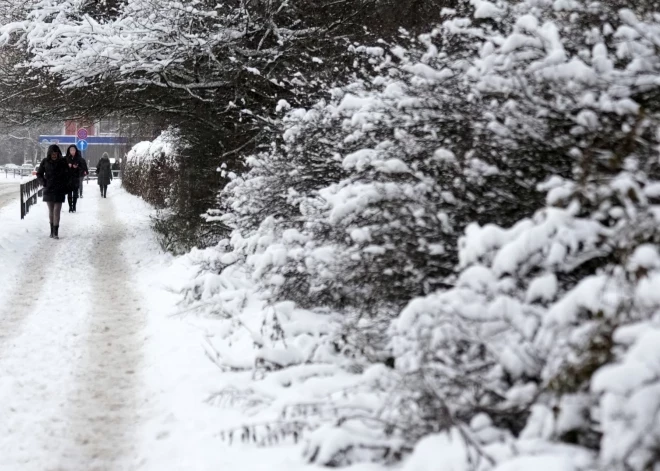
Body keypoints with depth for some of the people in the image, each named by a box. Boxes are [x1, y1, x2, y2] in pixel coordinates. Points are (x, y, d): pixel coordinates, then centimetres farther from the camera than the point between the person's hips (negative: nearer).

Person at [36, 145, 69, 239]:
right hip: (48, 189, 2)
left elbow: (67, 174, 7)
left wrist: (65, 185, -1)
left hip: (59, 190, -2)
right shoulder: (45, 162, 0)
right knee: (51, 211, 10)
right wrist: (43, 183, -2)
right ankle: (52, 230, 18)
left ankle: (56, 232, -11)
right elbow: (39, 174, 10)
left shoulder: (63, 162, -3)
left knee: (57, 211, -9)